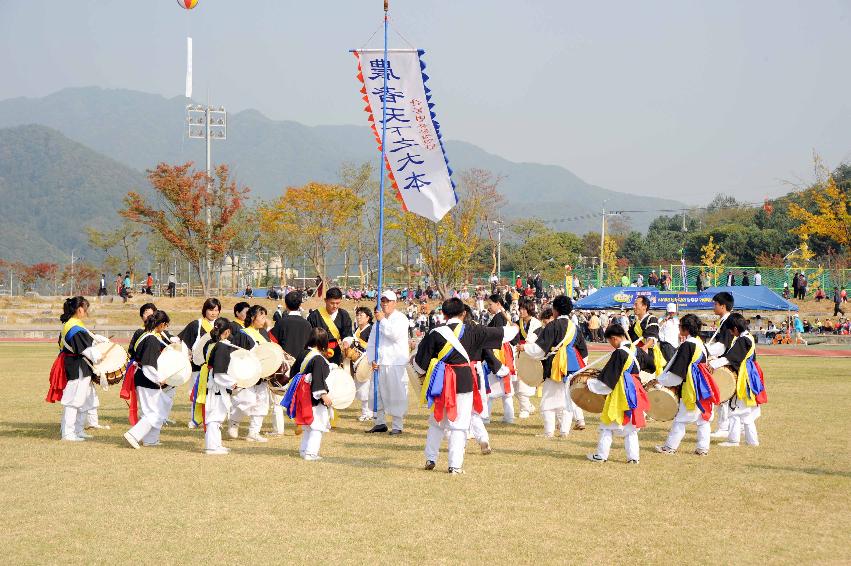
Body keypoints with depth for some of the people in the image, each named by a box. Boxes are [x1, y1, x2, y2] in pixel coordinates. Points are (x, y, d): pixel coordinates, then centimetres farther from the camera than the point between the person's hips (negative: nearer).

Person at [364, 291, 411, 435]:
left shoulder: (401, 318, -1)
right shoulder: (378, 320, 17)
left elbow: (395, 334, -20)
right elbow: (371, 342, 16)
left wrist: (382, 320, -12)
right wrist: (372, 360, 3)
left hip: (396, 364, -6)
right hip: (379, 363, 6)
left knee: (396, 395, -6)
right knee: (377, 394, 8)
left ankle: (397, 425, 0)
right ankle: (380, 423, 20)